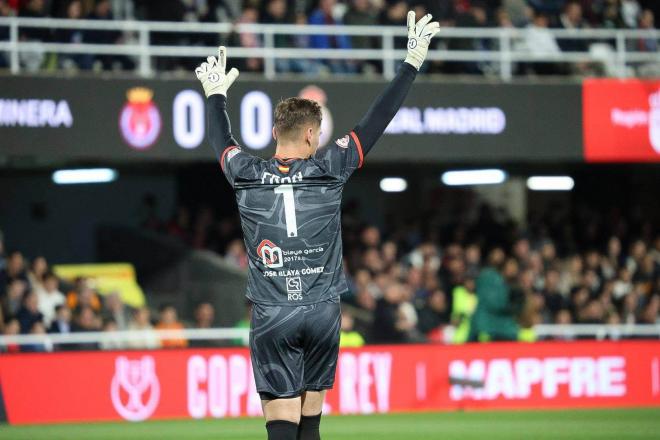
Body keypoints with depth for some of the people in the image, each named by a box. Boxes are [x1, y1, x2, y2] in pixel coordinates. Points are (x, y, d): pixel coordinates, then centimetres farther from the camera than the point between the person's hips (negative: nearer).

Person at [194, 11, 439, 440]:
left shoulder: (247, 176, 0)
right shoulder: (328, 170, -3)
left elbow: (221, 140, 22)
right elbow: (376, 121, 3)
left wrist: (216, 94, 41)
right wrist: (413, 62, 11)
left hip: (272, 320, -1)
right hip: (323, 313, 1)